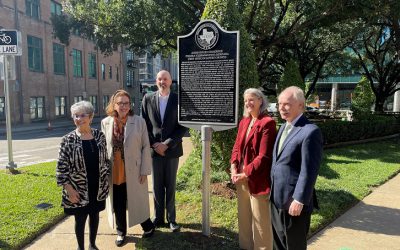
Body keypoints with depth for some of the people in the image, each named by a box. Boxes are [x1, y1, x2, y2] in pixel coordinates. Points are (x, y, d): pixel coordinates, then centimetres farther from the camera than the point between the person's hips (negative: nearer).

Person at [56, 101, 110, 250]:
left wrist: (106, 181, 5)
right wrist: (69, 189, -14)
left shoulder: (100, 136, -1)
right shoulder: (68, 140, -10)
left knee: (94, 215, 17)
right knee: (80, 218, 10)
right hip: (78, 188, -3)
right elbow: (61, 166, -10)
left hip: (98, 186, 3)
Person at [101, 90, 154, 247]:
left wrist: (144, 170, -8)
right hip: (113, 173, 3)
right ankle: (121, 232, 34)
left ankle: (148, 227, 36)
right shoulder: (105, 123, 1)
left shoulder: (139, 121, -7)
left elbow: (145, 147, -6)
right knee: (117, 205, 14)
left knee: (137, 202, 12)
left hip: (133, 172, -2)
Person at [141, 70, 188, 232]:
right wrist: (154, 144, -8)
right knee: (157, 186, 10)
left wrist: (167, 144, -12)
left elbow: (183, 126, -4)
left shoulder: (178, 99, -2)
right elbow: (144, 124, 3)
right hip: (154, 149, 1)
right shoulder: (148, 98, 3)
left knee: (171, 186, 9)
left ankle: (171, 218, 22)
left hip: (172, 149, -1)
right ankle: (158, 217, 23)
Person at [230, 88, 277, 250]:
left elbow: (264, 156, -18)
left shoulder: (267, 123, -14)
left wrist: (246, 173, -17)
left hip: (257, 179, -7)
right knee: (244, 216, 21)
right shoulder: (244, 122, 10)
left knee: (260, 220, 7)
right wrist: (234, 167, -4)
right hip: (241, 177, 8)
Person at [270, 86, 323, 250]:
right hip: (276, 198, 8)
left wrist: (299, 200, -19)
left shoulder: (310, 131, -18)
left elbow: (309, 171, -20)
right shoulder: (283, 127, 10)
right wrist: (272, 192, 15)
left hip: (294, 201, -8)